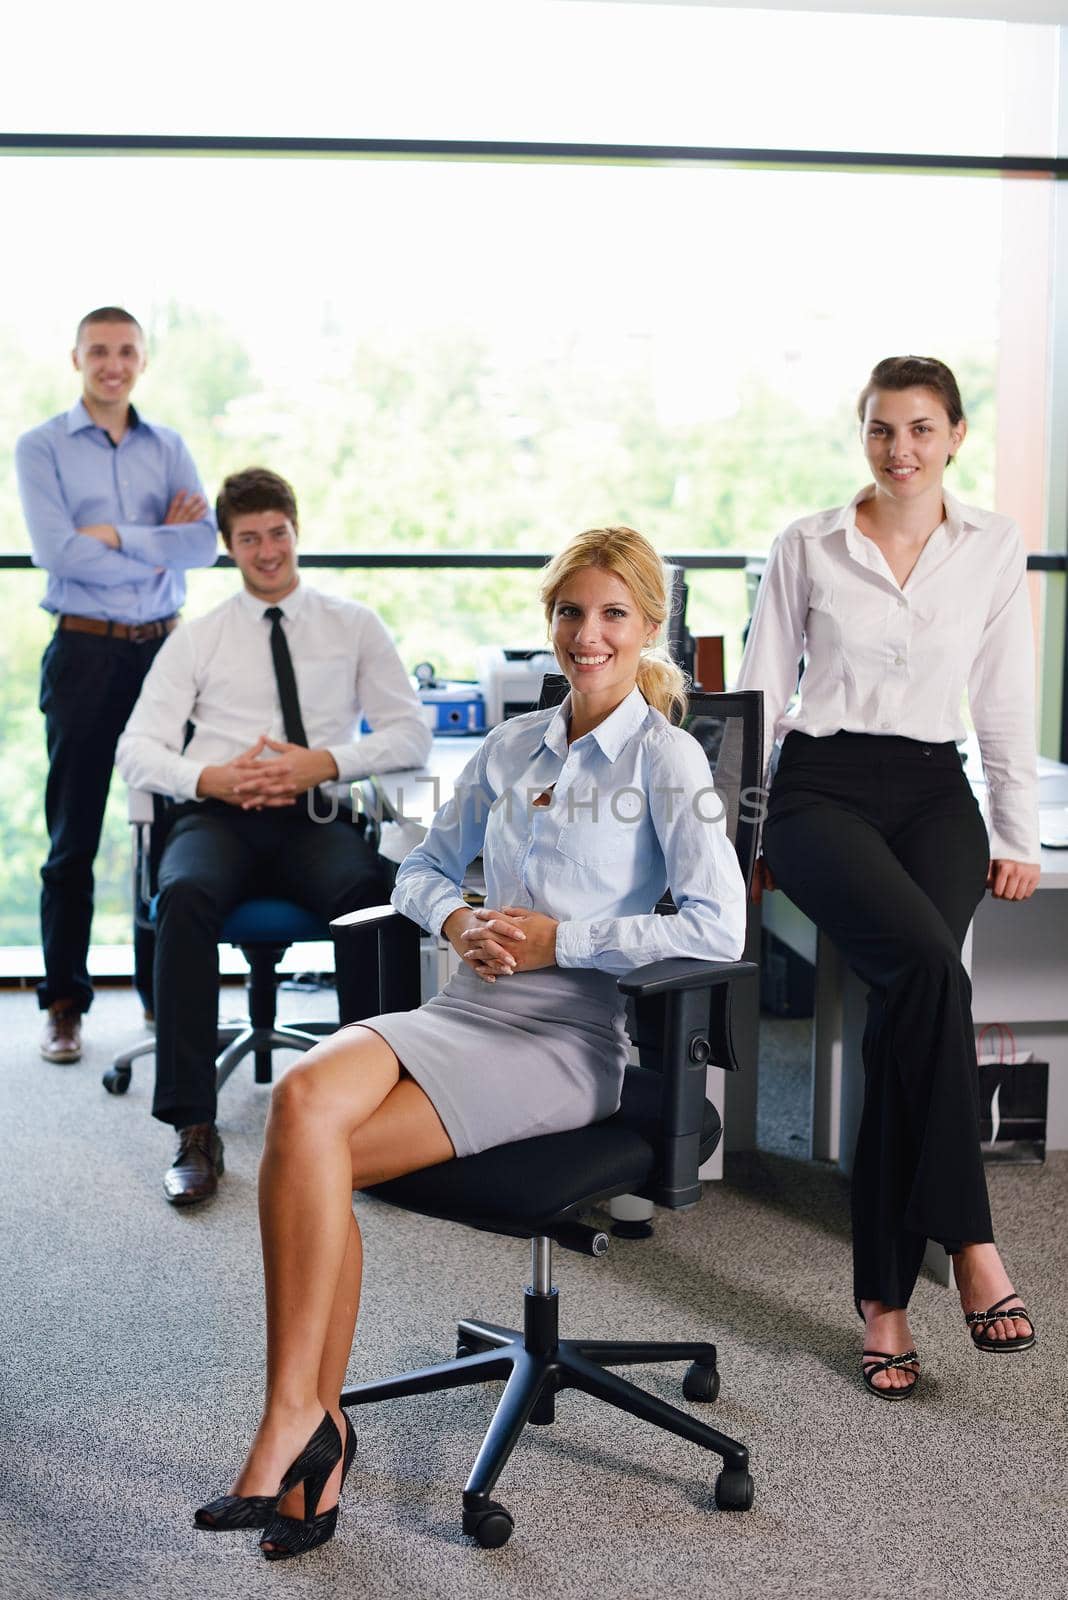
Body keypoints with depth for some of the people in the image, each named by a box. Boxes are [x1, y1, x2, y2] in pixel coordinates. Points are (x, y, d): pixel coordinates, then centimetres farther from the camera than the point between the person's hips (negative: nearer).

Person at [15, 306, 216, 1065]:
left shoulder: (168, 447, 10)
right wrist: (159, 548, -7)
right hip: (85, 651, -3)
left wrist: (116, 536, -12)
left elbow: (205, 543, -3)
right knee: (74, 838, 1)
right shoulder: (42, 447, 1)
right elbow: (54, 550, -13)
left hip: (163, 646, 3)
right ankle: (65, 1002, 9)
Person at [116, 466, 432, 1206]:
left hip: (318, 819, 0)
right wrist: (210, 778, -12)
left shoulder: (354, 626, 16)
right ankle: (195, 1129, -32)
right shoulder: (197, 640, 16)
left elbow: (411, 735, 8)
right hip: (218, 817, 0)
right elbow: (137, 748, 8)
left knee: (371, 893, -36)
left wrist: (324, 763, -10)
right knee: (187, 896, -35)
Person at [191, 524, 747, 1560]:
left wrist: (557, 938, -11)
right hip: (469, 1005, 5)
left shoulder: (666, 758, -1)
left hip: (568, 1034, -5)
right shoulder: (513, 746, 18)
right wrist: (458, 921, 2)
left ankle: (300, 1417, -15)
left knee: (309, 1149, -26)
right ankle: (312, 1427, -21)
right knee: (303, 1098, -28)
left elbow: (718, 928, -11)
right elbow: (423, 866, 25)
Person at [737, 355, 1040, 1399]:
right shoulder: (807, 548, 5)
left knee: (910, 1000, -23)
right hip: (821, 787, -2)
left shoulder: (993, 549, 10)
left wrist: (1018, 836, 6)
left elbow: (1006, 703, 11)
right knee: (927, 964, -31)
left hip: (933, 792, 2)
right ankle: (967, 1238, -23)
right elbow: (759, 695, 8)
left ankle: (882, 1299, -17)